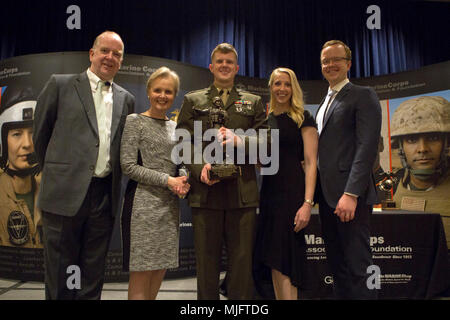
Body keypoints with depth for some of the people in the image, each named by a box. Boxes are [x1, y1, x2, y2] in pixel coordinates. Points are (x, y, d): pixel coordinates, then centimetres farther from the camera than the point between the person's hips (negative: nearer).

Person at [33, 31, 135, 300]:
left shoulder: (126, 99, 12)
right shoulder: (60, 84, 2)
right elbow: (40, 134, 7)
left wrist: (111, 178, 12)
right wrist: (57, 171, 13)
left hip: (105, 195, 3)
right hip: (65, 193, -3)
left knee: (93, 274, 14)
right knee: (60, 271, 9)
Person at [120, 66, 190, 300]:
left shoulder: (174, 126, 15)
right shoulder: (135, 121, -2)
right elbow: (128, 166, -9)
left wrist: (183, 181, -3)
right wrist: (167, 180, -14)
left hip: (170, 205, 6)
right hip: (145, 203, -6)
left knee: (159, 269, 12)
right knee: (141, 275, -1)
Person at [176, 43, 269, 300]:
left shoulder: (253, 102, 16)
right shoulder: (193, 100, 14)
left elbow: (267, 141, 7)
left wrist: (241, 141, -12)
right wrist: (200, 168, -12)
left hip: (242, 192, 1)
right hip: (205, 191, 0)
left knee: (242, 262, 6)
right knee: (207, 262, 8)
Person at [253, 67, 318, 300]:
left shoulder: (303, 118, -2)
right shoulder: (265, 120, 15)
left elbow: (311, 162, -8)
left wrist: (308, 203, -18)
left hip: (292, 191, -6)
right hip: (269, 192, 6)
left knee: (283, 259, -5)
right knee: (273, 259, 10)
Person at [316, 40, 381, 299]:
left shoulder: (363, 96, -3)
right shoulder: (326, 102, 21)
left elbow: (367, 147, -14)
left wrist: (351, 193, -21)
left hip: (350, 196, -8)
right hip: (327, 195, 8)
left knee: (358, 267, -3)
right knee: (337, 265, 15)